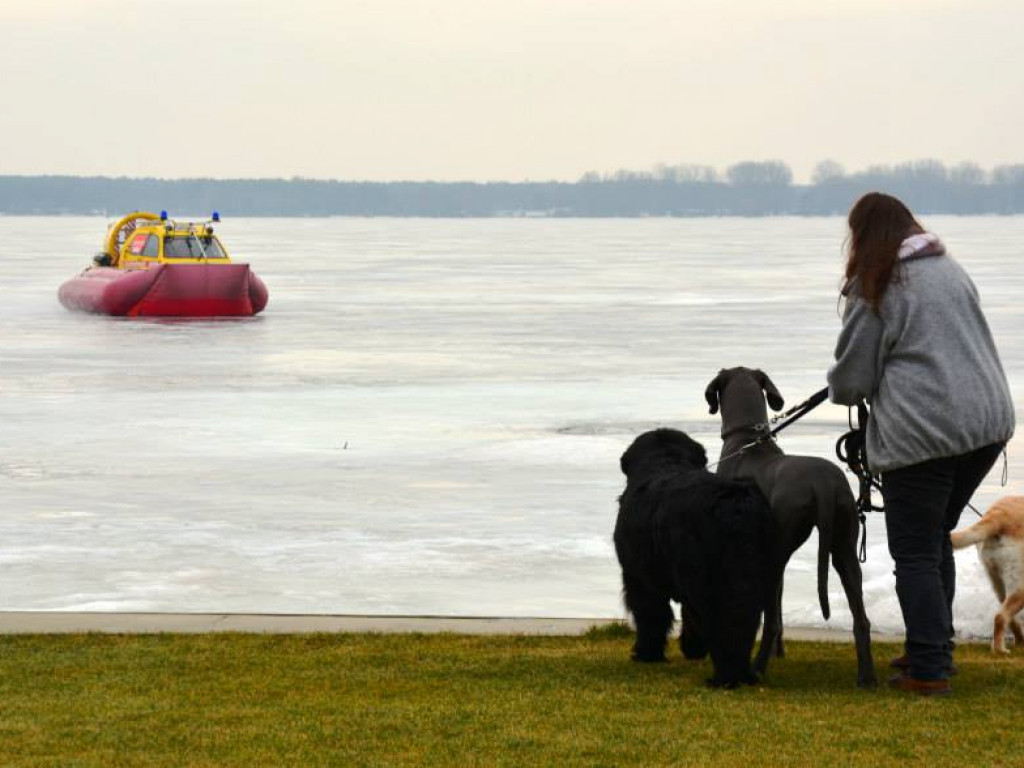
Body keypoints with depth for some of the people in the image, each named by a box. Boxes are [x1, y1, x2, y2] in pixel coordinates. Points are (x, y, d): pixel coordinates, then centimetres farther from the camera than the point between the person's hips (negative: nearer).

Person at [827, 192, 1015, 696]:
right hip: (988, 423, 7)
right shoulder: (951, 269, 15)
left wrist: (839, 389, 21)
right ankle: (935, 649, 24)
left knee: (916, 554, 1)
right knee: (936, 538, 21)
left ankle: (929, 670, -2)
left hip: (922, 433, -7)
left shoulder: (875, 289, -5)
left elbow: (851, 381, -3)